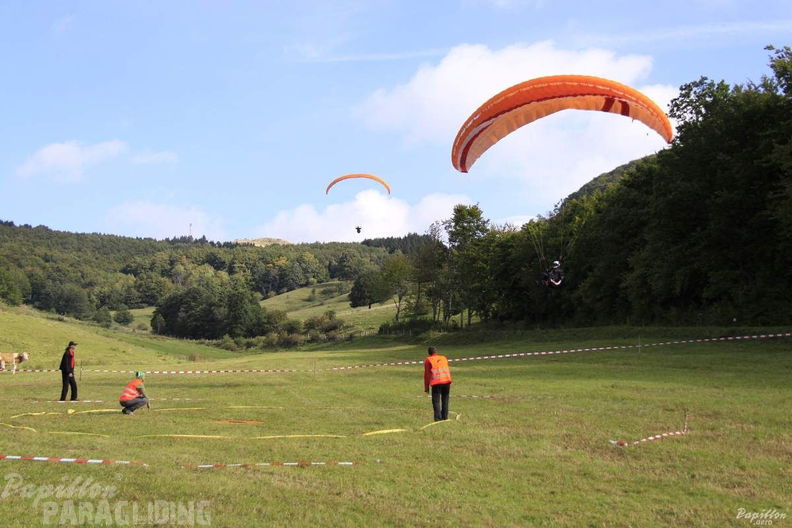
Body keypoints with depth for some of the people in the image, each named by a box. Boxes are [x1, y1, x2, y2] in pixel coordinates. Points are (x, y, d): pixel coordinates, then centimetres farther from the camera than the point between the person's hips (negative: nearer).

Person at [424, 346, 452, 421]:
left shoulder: (427, 360, 9)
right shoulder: (444, 358, 21)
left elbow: (426, 374, 6)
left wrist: (426, 387, 10)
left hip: (436, 382, -4)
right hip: (447, 380, 4)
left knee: (436, 401, -1)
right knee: (445, 400, 16)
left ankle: (438, 418, -11)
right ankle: (445, 417, 18)